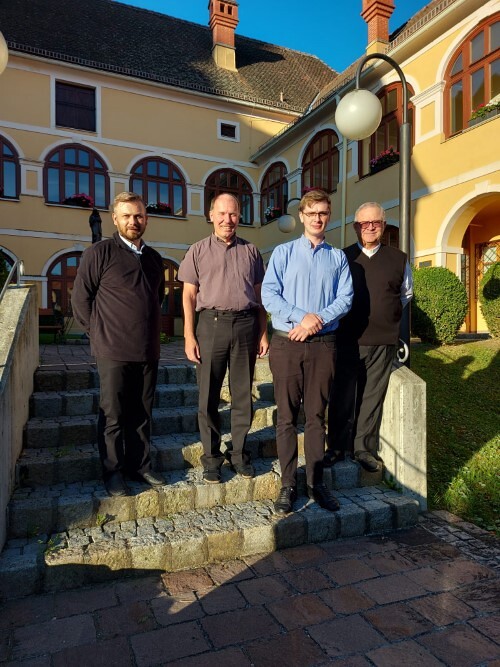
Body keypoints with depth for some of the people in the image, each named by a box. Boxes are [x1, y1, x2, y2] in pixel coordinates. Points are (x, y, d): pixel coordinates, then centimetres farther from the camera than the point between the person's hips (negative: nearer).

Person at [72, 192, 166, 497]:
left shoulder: (154, 258, 12)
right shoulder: (100, 253, -5)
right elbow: (81, 297, -4)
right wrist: (100, 333, -2)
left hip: (149, 349, 5)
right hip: (114, 350, -5)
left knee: (142, 412, 13)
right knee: (113, 414, 6)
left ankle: (140, 465, 27)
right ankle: (113, 472, 20)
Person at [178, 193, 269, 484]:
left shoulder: (251, 251, 13)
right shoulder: (198, 251, 7)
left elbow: (258, 295, 13)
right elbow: (189, 295, 3)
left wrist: (263, 333, 7)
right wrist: (189, 335, -5)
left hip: (246, 323, 2)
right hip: (212, 322, -1)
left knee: (243, 394, 8)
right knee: (209, 395, 4)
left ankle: (239, 453, 22)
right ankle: (211, 457, 17)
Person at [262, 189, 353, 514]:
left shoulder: (338, 257, 12)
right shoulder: (283, 253, 8)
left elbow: (345, 298, 3)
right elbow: (269, 295, -3)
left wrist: (317, 320, -12)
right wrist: (302, 316, -15)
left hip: (323, 344, 1)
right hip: (286, 343, -1)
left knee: (317, 415, 7)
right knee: (287, 416, 3)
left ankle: (317, 482, 17)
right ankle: (288, 484, 13)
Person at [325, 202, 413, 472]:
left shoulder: (398, 259, 6)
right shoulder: (342, 258, 2)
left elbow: (406, 293, 20)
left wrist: (387, 315, 9)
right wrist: (342, 317, 3)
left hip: (383, 341, 1)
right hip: (347, 339, -1)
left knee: (372, 397, 8)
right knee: (342, 396, 5)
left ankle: (364, 448, 22)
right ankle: (337, 446, 20)